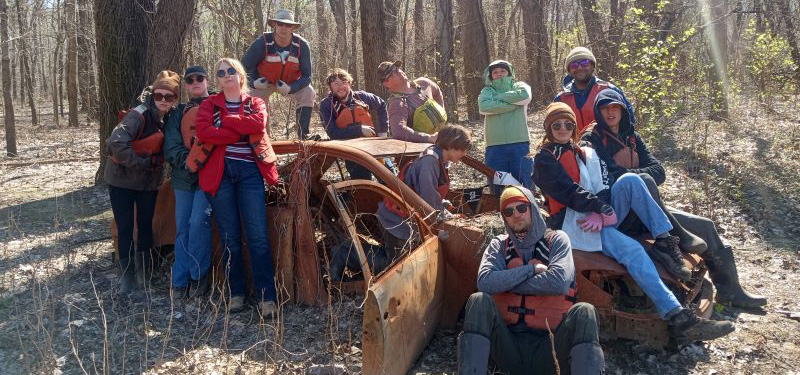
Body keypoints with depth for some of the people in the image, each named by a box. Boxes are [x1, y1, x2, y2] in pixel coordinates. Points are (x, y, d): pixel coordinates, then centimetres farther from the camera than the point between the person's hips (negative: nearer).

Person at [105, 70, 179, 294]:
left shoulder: (171, 118, -2)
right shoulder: (139, 115, -21)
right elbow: (116, 142, -31)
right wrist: (138, 163, -22)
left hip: (149, 182, 5)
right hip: (122, 179, -5)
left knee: (145, 226, 13)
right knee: (125, 229, 1)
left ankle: (143, 272, 28)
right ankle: (127, 276, 12)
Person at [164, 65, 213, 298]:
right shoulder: (179, 113, 17)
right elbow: (171, 147, 8)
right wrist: (187, 159, -11)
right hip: (183, 175, 5)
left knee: (198, 223, -14)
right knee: (182, 227, 5)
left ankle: (197, 275, 0)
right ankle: (180, 280, 11)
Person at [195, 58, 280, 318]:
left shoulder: (255, 103, 14)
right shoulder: (209, 104, 13)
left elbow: (259, 124, -10)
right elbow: (203, 133, -8)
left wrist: (225, 120, -7)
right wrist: (242, 132, -10)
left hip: (250, 171, -1)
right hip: (220, 172, 1)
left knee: (258, 236, -7)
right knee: (229, 238, 5)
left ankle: (267, 297, -4)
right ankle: (236, 293, 16)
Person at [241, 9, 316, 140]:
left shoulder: (302, 45, -25)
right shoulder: (262, 42, -28)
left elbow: (306, 76, -19)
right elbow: (244, 66, -13)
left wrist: (290, 89, -34)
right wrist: (254, 82, -30)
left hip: (291, 83, 0)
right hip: (264, 82, 0)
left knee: (308, 93, -21)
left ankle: (303, 134, -14)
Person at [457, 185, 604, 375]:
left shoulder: (557, 240, 7)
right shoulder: (499, 245, 12)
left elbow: (558, 282, -13)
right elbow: (485, 282, -8)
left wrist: (505, 283, -6)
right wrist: (532, 269, -8)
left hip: (548, 344, -1)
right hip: (508, 343, 1)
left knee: (583, 312, -29)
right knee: (479, 301, -25)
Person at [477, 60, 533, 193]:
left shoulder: (519, 86, 15)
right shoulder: (487, 91, 13)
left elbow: (525, 95, -10)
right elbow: (484, 106, -10)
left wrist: (497, 98, -2)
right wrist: (513, 104, -7)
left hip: (520, 143, 0)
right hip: (495, 145, 0)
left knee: (525, 185, 2)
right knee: (496, 188, 4)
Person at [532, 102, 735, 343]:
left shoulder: (587, 154, 22)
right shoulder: (544, 159, 2)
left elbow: (602, 187, 8)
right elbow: (567, 191, -11)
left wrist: (601, 213, -13)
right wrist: (604, 210, -17)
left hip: (600, 218, 6)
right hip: (573, 223, -6)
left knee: (630, 180, -19)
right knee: (631, 250, -29)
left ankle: (664, 242, -21)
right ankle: (678, 318, -37)